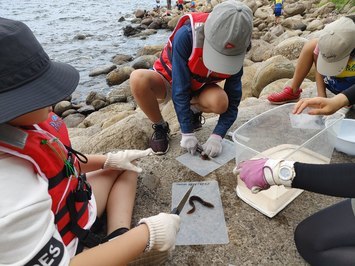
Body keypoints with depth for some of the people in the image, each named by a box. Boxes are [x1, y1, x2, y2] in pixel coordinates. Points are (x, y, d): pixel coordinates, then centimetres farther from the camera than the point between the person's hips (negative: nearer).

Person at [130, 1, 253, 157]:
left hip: (198, 89, 2)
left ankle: (195, 111, 4)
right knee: (138, 79, -36)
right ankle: (160, 127, -10)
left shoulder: (235, 53, -21)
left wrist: (217, 136, -25)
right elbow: (180, 89, -32)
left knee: (220, 102, -33)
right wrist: (187, 133, -29)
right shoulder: (186, 35, -33)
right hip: (170, 81, -1)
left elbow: (233, 100, -15)